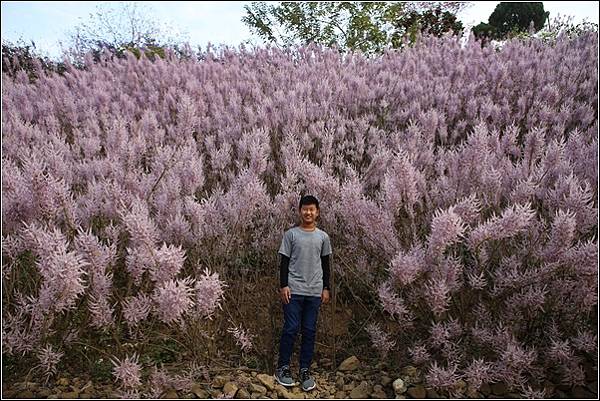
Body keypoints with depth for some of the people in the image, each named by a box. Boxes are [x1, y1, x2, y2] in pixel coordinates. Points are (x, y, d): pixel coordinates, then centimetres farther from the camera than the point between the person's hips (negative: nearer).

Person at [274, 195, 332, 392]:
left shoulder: (323, 237, 7)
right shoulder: (291, 234, -1)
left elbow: (325, 264, 12)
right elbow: (284, 262, -1)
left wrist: (326, 288, 8)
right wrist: (283, 285, -8)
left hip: (315, 291, 3)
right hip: (294, 290, -3)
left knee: (310, 331, 7)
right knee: (291, 329, -2)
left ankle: (305, 370, 19)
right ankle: (282, 368, 14)